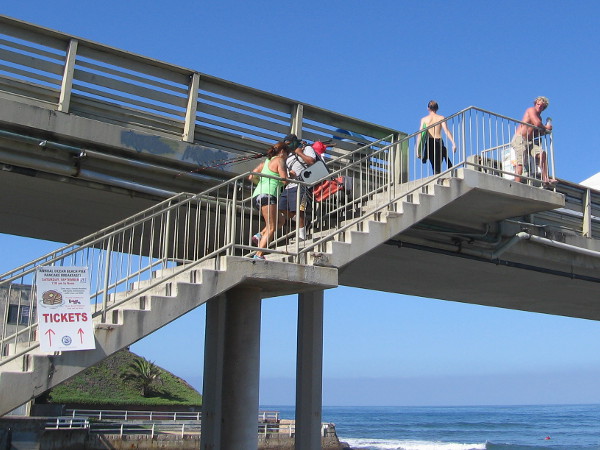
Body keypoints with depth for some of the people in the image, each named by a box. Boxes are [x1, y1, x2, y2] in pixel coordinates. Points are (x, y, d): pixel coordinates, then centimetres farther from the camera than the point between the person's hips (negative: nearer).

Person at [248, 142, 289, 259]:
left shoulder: (265, 162, 24)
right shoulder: (279, 160, 2)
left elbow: (251, 177, 21)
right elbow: (284, 180, -7)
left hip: (257, 196, 9)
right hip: (267, 195, -9)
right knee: (271, 228, -9)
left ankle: (259, 236, 3)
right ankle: (259, 255, -19)